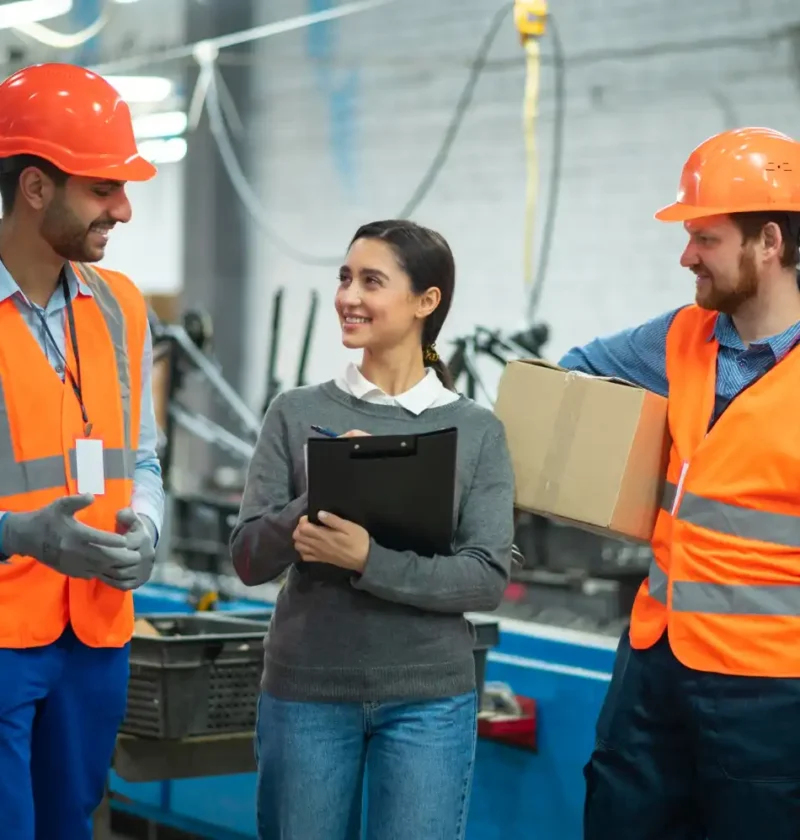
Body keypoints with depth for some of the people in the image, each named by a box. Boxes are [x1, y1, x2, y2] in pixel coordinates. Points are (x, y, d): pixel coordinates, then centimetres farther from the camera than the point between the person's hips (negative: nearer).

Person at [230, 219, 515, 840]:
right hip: (305, 693, 1)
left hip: (428, 699, -1)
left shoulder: (478, 432, 0)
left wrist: (368, 559, -21)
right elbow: (250, 559, -2)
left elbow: (489, 579, -8)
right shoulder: (297, 413, 2)